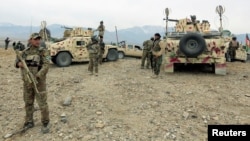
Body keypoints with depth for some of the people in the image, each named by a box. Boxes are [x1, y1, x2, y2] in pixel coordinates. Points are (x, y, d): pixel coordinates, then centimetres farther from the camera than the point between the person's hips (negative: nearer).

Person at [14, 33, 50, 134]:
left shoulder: (44, 52, -8)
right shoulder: (25, 52, 6)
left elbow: (46, 66, -18)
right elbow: (17, 60, 17)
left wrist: (36, 77, -28)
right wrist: (19, 63, -8)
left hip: (39, 81, -5)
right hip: (27, 82, 5)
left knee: (42, 103, -2)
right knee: (28, 103, 14)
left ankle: (45, 123, 13)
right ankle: (29, 122, 29)